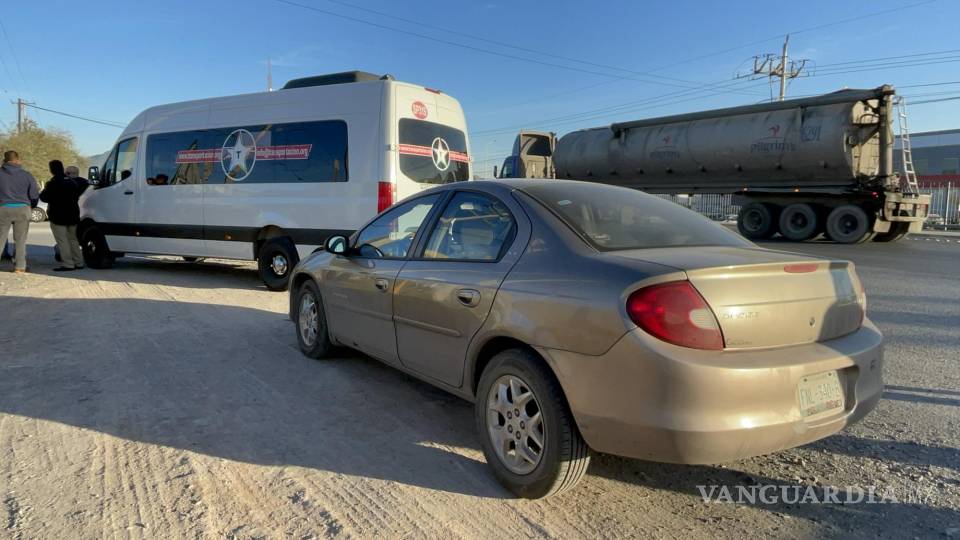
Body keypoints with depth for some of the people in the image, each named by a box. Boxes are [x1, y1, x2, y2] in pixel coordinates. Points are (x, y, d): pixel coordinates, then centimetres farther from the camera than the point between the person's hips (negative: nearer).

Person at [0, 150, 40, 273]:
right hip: (22, 209, 0)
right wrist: (31, 206, 20)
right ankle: (20, 266, 5)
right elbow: (34, 196, 2)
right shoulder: (27, 175, -1)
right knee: (20, 240, 6)